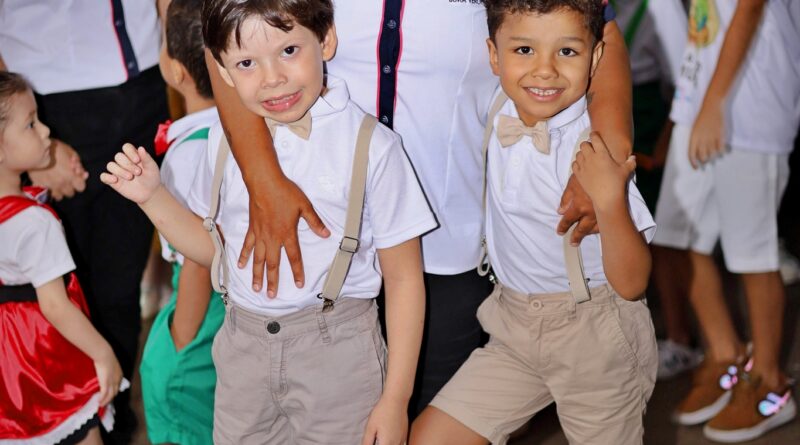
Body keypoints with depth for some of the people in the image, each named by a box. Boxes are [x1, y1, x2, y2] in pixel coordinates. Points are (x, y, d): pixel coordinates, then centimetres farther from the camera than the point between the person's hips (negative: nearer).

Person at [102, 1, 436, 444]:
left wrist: (396, 399, -9)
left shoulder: (371, 146, -14)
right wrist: (152, 196, -2)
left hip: (335, 348, -4)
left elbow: (403, 277, -9)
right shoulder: (225, 139, 1)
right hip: (244, 347, 4)